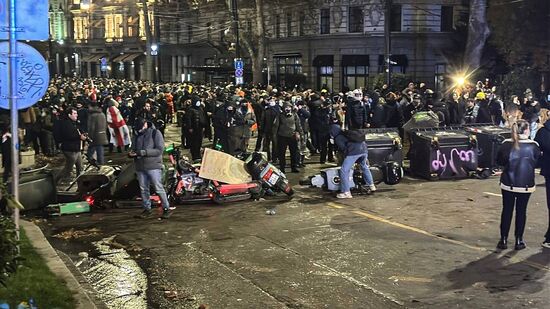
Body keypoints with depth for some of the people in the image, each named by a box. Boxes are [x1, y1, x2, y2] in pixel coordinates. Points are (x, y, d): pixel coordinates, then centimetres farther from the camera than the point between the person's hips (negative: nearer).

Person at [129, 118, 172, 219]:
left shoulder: (155, 133, -4)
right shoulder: (137, 136, 14)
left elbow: (159, 150, -13)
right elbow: (134, 148, 20)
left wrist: (144, 152, -21)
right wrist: (131, 153, -5)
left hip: (153, 166, -6)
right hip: (140, 167, 6)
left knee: (159, 188, -6)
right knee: (143, 189, 10)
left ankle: (166, 208, 1)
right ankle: (147, 209, 20)